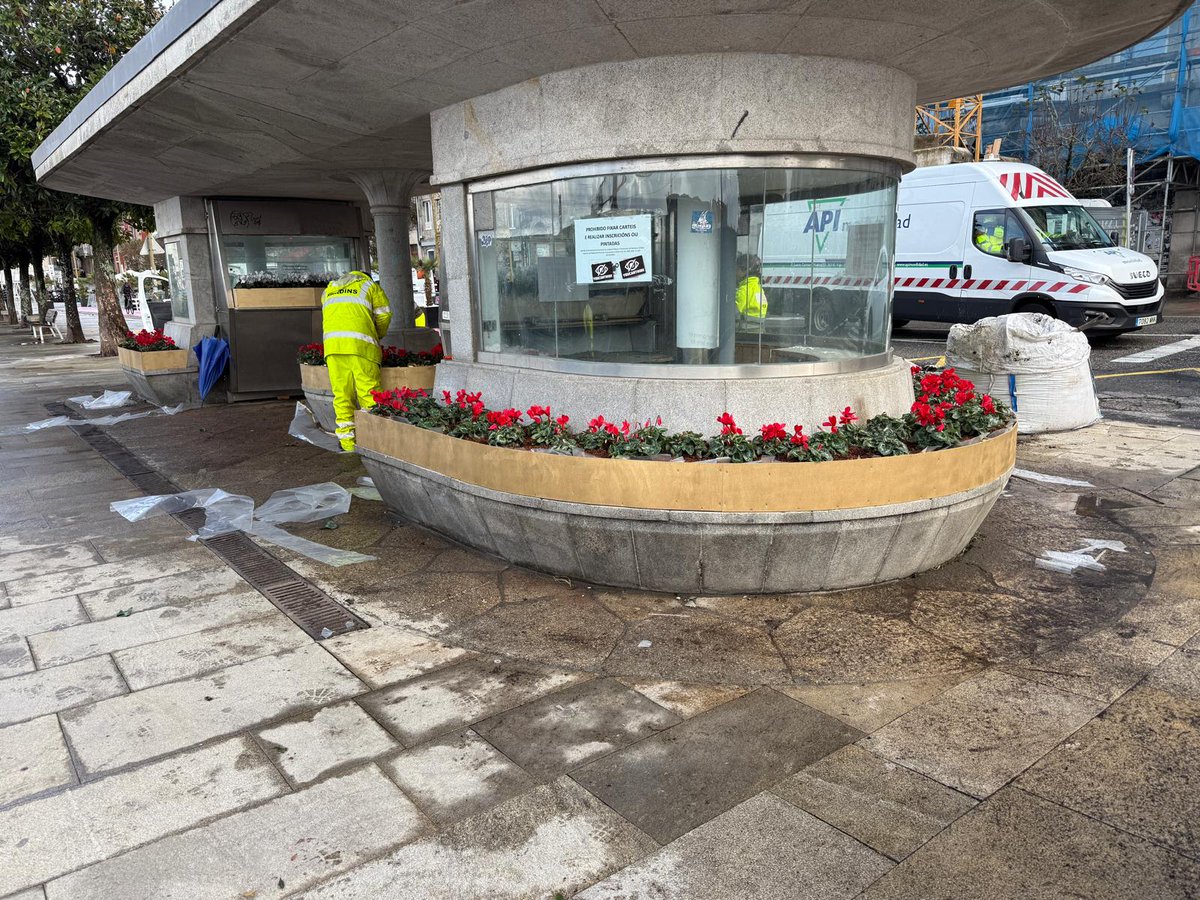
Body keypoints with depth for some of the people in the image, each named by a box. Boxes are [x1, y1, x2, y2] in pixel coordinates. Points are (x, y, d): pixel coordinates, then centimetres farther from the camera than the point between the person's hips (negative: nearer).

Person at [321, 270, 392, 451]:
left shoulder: (328, 291, 32)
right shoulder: (369, 285, 21)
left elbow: (333, 317, 22)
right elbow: (384, 314, 12)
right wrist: (376, 337, 28)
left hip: (332, 345, 4)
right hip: (360, 345, -3)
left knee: (341, 394, 4)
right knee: (368, 392, -4)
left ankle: (347, 442, 6)